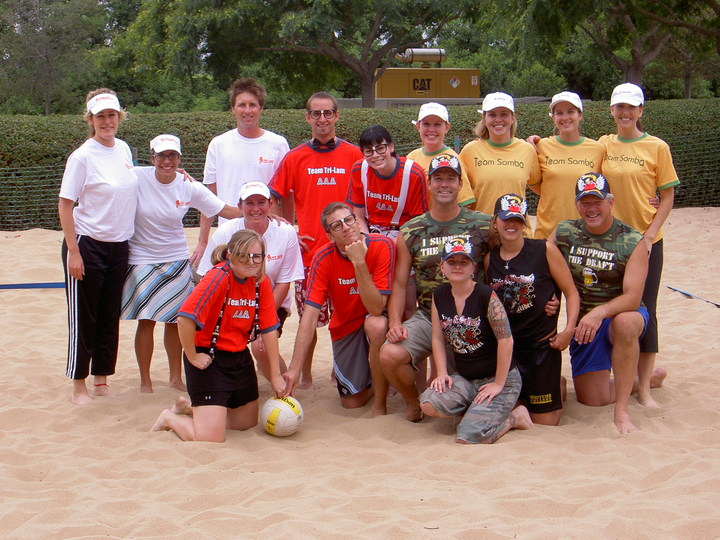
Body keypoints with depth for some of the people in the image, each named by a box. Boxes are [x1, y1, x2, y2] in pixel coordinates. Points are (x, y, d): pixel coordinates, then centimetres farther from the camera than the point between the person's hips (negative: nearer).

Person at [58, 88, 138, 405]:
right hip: (88, 245, -6)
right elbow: (65, 205, -12)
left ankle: (101, 381, 23)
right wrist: (73, 252, -16)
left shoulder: (124, 149, 5)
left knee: (110, 318, 11)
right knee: (84, 319, 2)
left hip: (119, 246, 6)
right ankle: (79, 387, 13)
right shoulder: (82, 157, -13)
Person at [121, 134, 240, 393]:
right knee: (146, 320, -2)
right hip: (142, 259, -2)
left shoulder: (189, 187, -6)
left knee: (174, 320, 9)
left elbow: (225, 210, -4)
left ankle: (176, 377, 24)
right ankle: (145, 381, 12)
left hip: (177, 260, 2)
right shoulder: (136, 178, -12)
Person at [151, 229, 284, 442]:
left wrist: (276, 375, 1)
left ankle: (189, 408, 38)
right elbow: (185, 318, -31)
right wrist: (192, 357, -19)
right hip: (209, 360, -7)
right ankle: (170, 419, 19)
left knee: (248, 424, 21)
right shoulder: (219, 277, -23)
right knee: (211, 439, -12)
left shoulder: (261, 281, -2)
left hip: (240, 358, 8)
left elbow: (269, 329, 0)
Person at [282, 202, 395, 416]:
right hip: (346, 325, 2)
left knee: (375, 325, -38)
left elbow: (376, 308, -30)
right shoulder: (323, 258, -19)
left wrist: (359, 262, -39)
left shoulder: (382, 246, -25)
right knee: (352, 401, -5)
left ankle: (380, 404, -18)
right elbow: (310, 315, -25)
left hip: (380, 320, -2)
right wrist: (295, 369, -32)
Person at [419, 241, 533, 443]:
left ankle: (515, 417, 6)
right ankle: (477, 411, 5)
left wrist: (498, 384, -16)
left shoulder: (486, 296, -16)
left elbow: (506, 340, -18)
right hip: (465, 379, 6)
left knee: (467, 438, -21)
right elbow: (438, 338, 7)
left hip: (500, 379, -6)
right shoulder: (439, 296, 2)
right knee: (429, 404, -22)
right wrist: (442, 374, -5)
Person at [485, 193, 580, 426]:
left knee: (544, 422, 4)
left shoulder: (545, 250, -7)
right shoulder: (489, 259, 2)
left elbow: (571, 292, -4)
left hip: (542, 343, -3)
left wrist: (569, 330, -16)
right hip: (505, 346, 3)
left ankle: (558, 386, 33)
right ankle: (523, 394, 38)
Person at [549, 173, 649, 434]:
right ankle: (639, 379, 34)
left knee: (626, 322, -41)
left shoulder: (632, 242, -14)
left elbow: (633, 296, -23)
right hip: (583, 323, 4)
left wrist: (600, 313, -41)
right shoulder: (563, 233, -3)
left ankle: (622, 411, -32)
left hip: (621, 314, -4)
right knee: (592, 400, 0)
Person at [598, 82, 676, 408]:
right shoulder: (603, 145, 6)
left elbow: (668, 196, -3)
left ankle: (644, 386, 5)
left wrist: (650, 234, -11)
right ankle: (646, 370, 27)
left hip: (645, 239, -3)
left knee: (644, 308, -2)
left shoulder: (657, 147, -3)